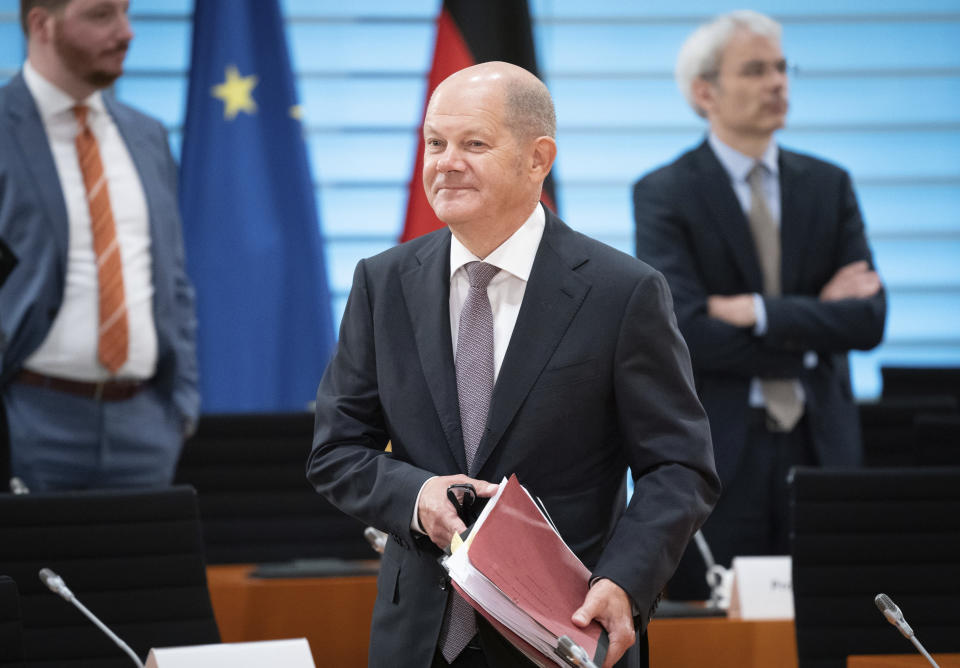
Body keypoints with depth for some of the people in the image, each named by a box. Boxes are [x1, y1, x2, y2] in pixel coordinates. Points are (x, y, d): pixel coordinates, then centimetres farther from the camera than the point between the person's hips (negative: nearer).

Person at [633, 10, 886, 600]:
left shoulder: (829, 185, 10)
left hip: (819, 446, 3)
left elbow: (868, 320, -1)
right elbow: (686, 333, -13)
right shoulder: (664, 195, -1)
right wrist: (814, 321, -6)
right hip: (715, 456, -3)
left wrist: (760, 313, -13)